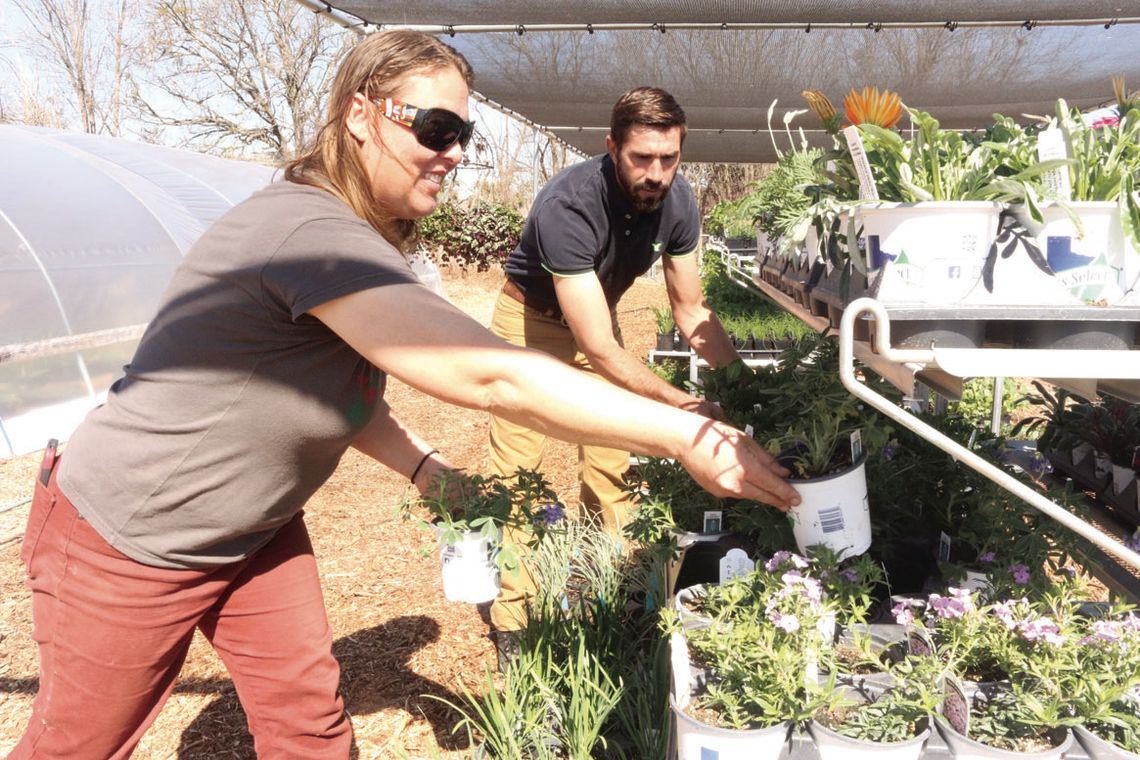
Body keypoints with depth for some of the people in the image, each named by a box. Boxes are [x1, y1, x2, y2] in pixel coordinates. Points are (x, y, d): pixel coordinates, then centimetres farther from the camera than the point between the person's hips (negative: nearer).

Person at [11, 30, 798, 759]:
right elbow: (490, 375, -41)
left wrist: (426, 468, -7)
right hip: (129, 540, -8)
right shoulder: (313, 233, -34)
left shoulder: (363, 241, -1)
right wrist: (688, 436, -38)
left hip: (254, 530, 8)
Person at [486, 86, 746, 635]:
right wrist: (686, 407, -39)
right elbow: (600, 350, -37)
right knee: (518, 472, -7)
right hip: (531, 320, -5)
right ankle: (511, 621, 3)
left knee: (611, 467, -1)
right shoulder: (568, 206, -37)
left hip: (597, 315, 5)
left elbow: (691, 311, -7)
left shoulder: (676, 200, -18)